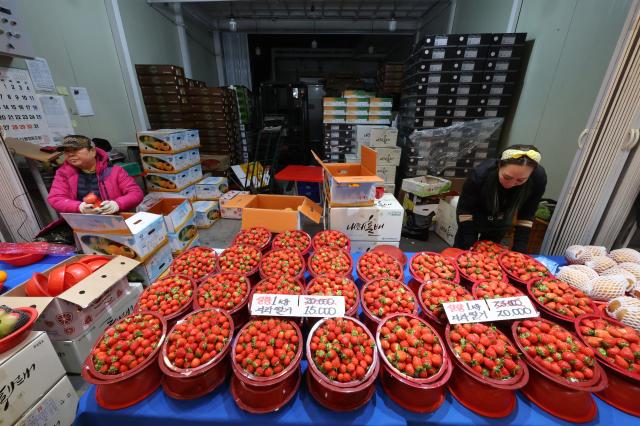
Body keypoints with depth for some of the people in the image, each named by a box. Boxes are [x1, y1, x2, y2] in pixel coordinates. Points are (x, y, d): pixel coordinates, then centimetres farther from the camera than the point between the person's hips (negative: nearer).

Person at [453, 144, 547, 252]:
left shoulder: (538, 179, -27)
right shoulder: (480, 173, -35)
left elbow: (526, 216, -16)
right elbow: (464, 209, -25)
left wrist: (519, 249, -19)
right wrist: (468, 244, -25)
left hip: (500, 224, 3)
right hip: (473, 219, -2)